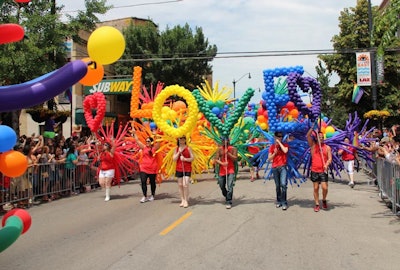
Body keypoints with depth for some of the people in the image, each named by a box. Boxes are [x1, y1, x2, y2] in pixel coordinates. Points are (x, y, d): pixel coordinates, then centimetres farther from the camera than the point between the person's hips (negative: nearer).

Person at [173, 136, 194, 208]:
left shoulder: (188, 148, -1)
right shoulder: (176, 149, 7)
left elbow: (192, 158, -3)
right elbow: (174, 159, 0)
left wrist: (185, 159, -17)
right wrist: (179, 152, -11)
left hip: (187, 169, -3)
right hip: (179, 169, 4)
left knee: (185, 185, -11)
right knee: (180, 185, 6)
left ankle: (186, 201, -1)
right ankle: (182, 200, 15)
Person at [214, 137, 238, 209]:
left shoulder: (233, 149, 0)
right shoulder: (219, 149, 5)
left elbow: (235, 159, -7)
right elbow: (216, 160, 1)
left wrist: (228, 153, -17)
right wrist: (222, 163, -17)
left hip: (231, 171, -3)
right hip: (222, 171, 3)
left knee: (229, 186, -14)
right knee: (222, 186, 13)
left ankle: (228, 202, -10)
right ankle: (227, 197, 40)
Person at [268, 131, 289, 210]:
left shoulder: (285, 145, 5)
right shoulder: (272, 146, 11)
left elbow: (285, 151, -19)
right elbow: (269, 158, 8)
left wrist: (279, 142, -10)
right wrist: (274, 153, -9)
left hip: (283, 167, -3)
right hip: (275, 168, 3)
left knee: (283, 184, -17)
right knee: (277, 186, 8)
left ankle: (284, 203, -12)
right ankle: (279, 201, 21)